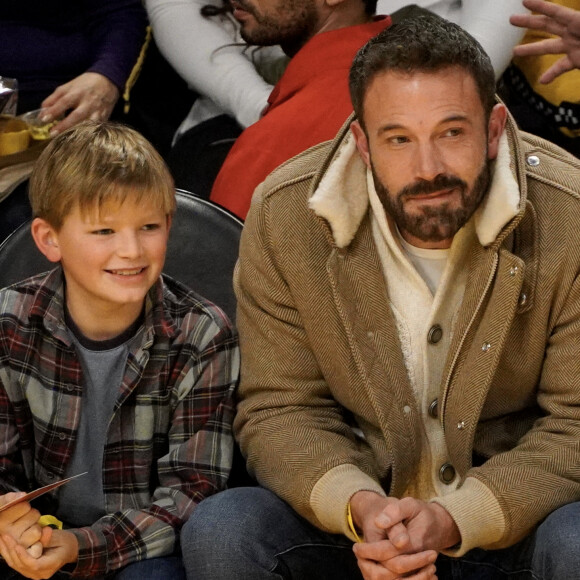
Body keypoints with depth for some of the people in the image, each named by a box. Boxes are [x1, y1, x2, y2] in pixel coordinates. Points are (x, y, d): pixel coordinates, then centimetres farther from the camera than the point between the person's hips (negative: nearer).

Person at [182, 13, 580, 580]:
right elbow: (278, 410, -5)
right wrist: (356, 505, -26)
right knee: (218, 533, -24)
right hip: (352, 512, 2)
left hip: (515, 517, -2)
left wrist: (456, 518, -27)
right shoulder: (282, 218, -9)